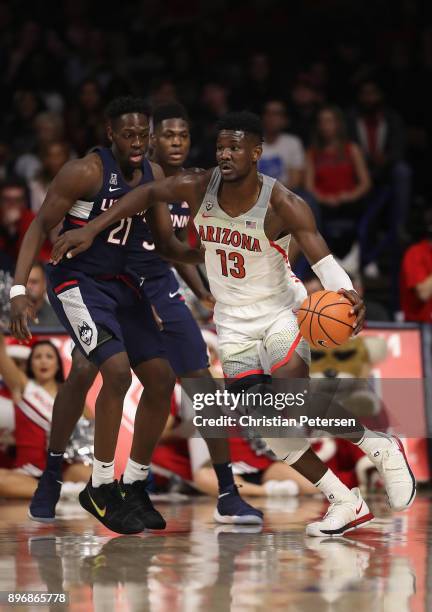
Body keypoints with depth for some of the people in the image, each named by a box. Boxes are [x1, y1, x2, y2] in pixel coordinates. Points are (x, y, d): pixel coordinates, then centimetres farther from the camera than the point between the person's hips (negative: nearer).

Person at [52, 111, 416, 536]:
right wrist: (91, 229, -4)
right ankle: (346, 504, 5)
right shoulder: (199, 187, -12)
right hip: (234, 321, 4)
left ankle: (379, 446, -4)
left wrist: (347, 295, -51)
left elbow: (321, 257, -31)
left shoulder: (282, 204, -22)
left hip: (281, 309, -4)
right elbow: (147, 193, 3)